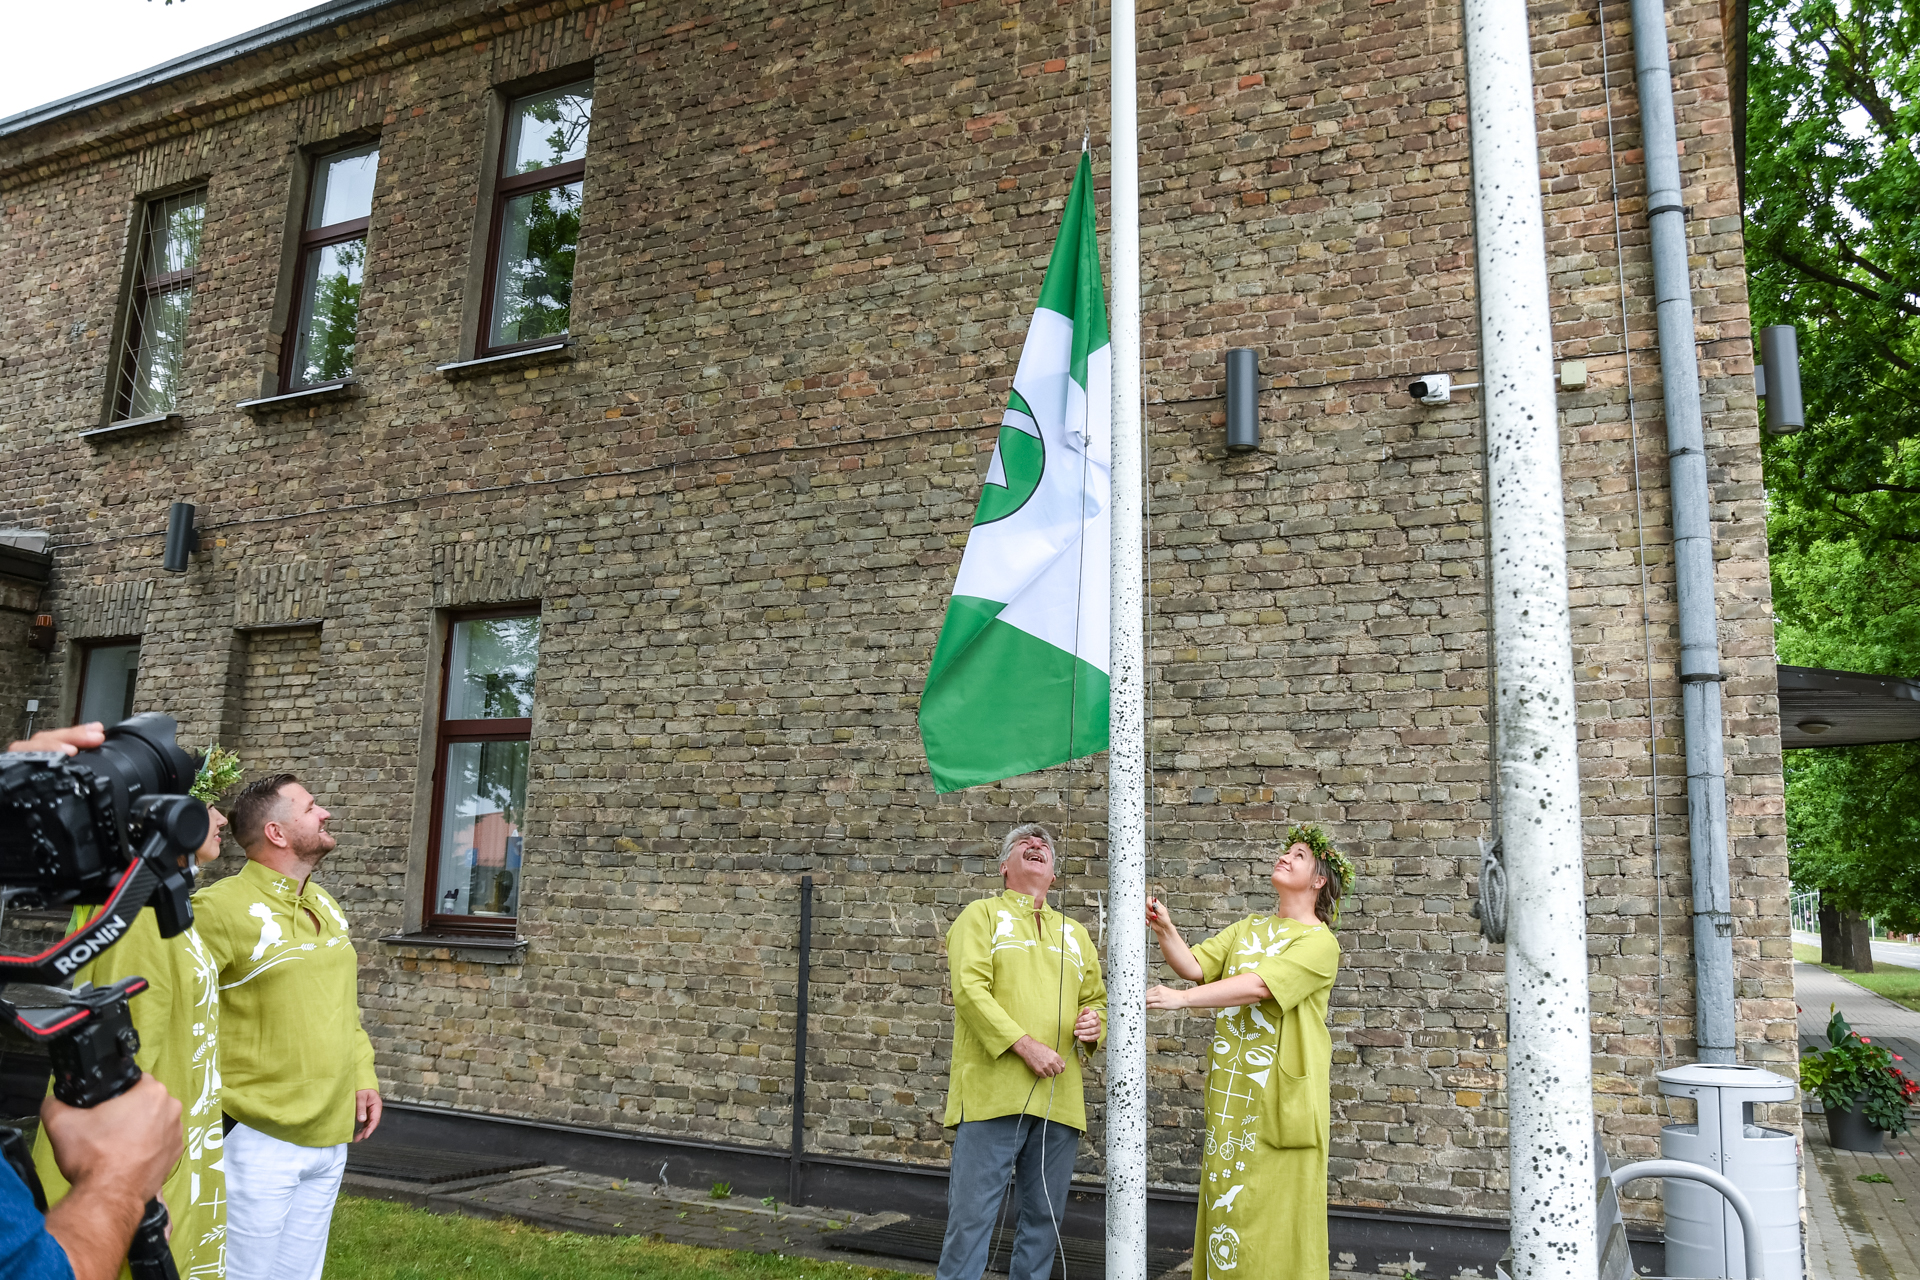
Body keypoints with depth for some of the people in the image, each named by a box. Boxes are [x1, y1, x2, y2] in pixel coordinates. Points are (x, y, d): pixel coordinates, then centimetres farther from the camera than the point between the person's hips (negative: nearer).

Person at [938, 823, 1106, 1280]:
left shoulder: (1074, 933, 22)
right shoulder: (982, 915, 6)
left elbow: (1096, 999, 25)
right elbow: (970, 988, -8)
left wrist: (1095, 1023, 1)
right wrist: (1025, 1044, -17)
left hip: (1059, 1099, 5)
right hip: (993, 1090, -5)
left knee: (1044, 1218, 11)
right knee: (972, 1213, -4)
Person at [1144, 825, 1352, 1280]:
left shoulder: (1319, 941, -6)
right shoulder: (1248, 928, 15)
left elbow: (1259, 985, -20)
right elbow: (1193, 966, 4)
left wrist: (1182, 998, -26)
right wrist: (1165, 930, -15)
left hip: (1281, 1096, -5)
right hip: (1230, 1090, 6)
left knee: (1276, 1207, -2)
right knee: (1225, 1202, 9)